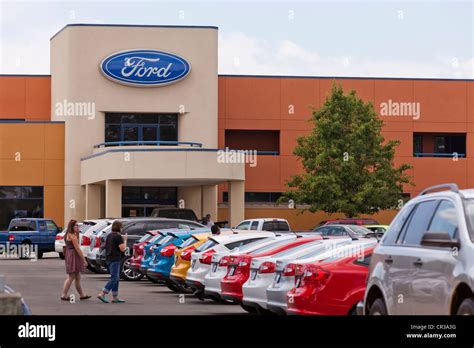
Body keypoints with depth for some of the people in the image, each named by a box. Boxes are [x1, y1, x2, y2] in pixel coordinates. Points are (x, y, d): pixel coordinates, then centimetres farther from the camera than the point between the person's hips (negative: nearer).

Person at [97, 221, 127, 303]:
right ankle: (102, 294, -17)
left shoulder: (109, 236, 13)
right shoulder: (118, 236, -13)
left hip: (109, 259, 9)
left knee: (116, 278, 13)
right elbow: (122, 249, -15)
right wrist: (125, 240, 0)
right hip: (115, 260, -9)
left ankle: (115, 297, 12)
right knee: (114, 278, -9)